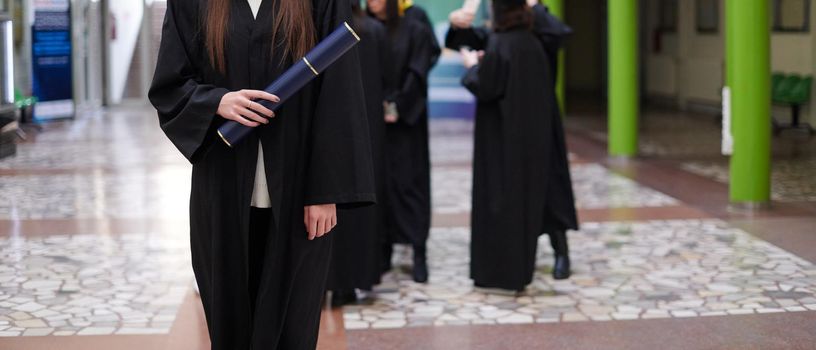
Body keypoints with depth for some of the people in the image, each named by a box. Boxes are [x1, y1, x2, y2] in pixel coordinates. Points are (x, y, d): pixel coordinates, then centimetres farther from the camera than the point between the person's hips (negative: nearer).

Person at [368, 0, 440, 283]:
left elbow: (416, 74, -6)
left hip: (405, 121, -3)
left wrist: (397, 106, -14)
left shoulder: (414, 32, 0)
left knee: (408, 182, -4)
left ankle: (418, 252, -2)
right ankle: (384, 249, 9)